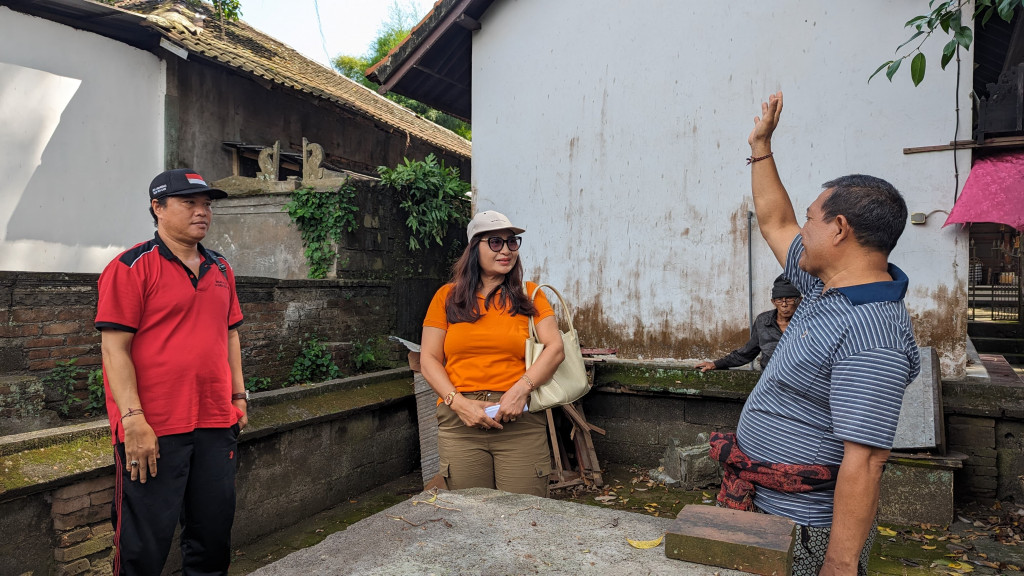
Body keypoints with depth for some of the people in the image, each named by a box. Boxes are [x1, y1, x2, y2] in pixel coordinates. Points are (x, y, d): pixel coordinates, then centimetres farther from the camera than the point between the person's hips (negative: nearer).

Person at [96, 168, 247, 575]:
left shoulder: (220, 269, 13)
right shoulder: (132, 266, -7)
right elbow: (114, 348, -11)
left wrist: (238, 396, 15)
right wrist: (134, 420, -16)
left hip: (217, 423, 6)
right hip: (152, 429, -6)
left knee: (214, 534, 16)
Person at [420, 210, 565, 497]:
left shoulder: (529, 294, 10)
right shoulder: (448, 296, 10)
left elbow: (555, 348, 1)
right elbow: (429, 359, 6)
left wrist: (522, 388, -14)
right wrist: (458, 402, -8)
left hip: (521, 422, 0)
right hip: (460, 422, 0)